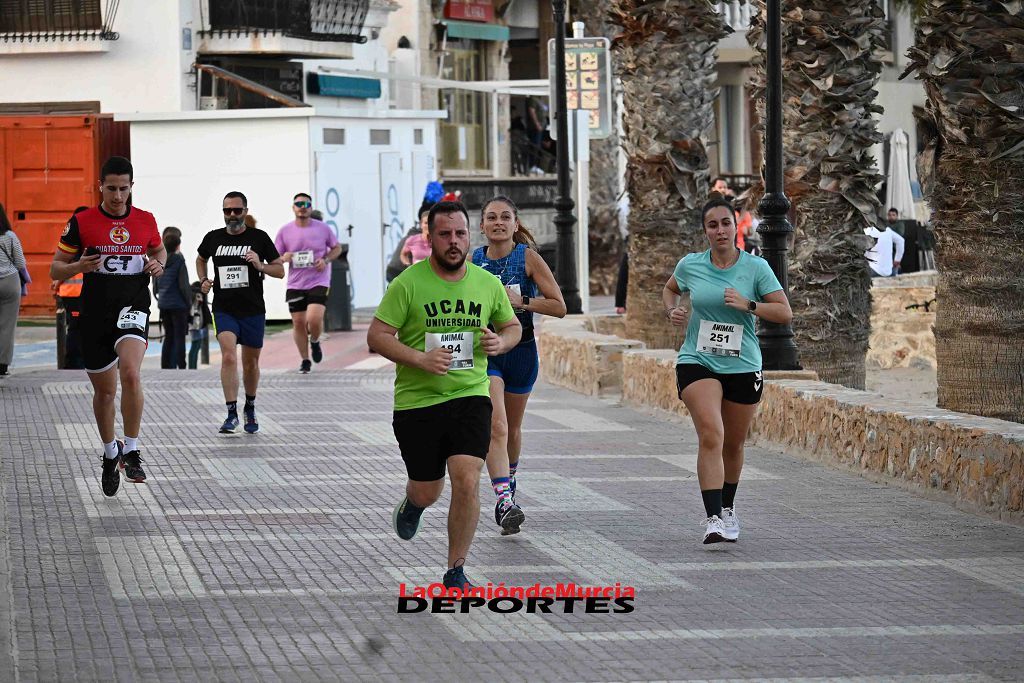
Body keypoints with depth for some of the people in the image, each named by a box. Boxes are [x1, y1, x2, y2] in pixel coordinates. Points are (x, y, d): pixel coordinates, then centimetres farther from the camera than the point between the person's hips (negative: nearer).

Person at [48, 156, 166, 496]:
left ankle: (131, 451, -17)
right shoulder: (81, 222, -2)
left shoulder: (146, 220, 4)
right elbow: (55, 269, 2)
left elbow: (159, 251, 24)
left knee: (130, 372, -26)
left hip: (133, 308, -1)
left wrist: (157, 265, 1)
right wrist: (79, 266, -19)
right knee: (104, 390, 9)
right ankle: (110, 453, 33)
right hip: (95, 314, 1)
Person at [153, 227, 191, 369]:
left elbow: (155, 285, 10)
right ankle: (180, 367, -3)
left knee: (169, 337, 13)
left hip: (163, 304, 6)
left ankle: (166, 366, 13)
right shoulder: (178, 260, -12)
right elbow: (183, 285, -13)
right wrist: (189, 301, -3)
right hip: (179, 305, -6)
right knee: (179, 337, -1)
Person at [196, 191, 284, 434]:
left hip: (253, 311, 0)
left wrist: (260, 265, -15)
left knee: (251, 364, 11)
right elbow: (200, 259, 26)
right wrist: (203, 281, 8)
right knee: (229, 357, -20)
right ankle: (231, 414, -19)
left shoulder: (259, 238, -1)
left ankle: (250, 409, 33)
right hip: (224, 310, 0)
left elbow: (280, 270, 3)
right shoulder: (213, 238, 5)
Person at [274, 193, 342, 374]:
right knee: (298, 323, 3)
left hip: (318, 282, -2)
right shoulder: (285, 231, 1)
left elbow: (337, 248, 11)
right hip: (295, 284, 2)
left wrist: (326, 260, -9)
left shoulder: (322, 228, -1)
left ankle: (315, 342, 16)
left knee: (314, 319, -18)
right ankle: (304, 361, 19)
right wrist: (283, 258, -16)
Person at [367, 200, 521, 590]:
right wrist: (420, 359, -21)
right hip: (416, 400, -1)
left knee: (467, 482, -15)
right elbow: (377, 336, -7)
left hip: (470, 396, 1)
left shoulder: (487, 283, 4)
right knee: (427, 492, 9)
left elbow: (513, 326, 19)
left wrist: (500, 343, -5)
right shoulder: (408, 283, -7)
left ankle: (456, 572, 0)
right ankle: (412, 505, 49)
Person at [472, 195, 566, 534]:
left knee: (512, 427, 18)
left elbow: (559, 306, -7)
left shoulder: (528, 257, -6)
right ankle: (504, 502, -26)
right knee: (496, 426, -18)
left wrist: (522, 301, -19)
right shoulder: (472, 261, 0)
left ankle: (509, 482, 45)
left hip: (521, 351, 1)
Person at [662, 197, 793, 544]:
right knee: (711, 435, -20)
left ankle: (728, 509, 38)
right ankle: (713, 519, -27)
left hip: (743, 367, 1)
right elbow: (670, 289, 23)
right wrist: (671, 310, 2)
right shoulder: (690, 265, 0)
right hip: (697, 362, -1)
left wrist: (747, 305, -21)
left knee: (733, 444, 13)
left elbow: (785, 312, -8)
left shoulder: (756, 267, -4)